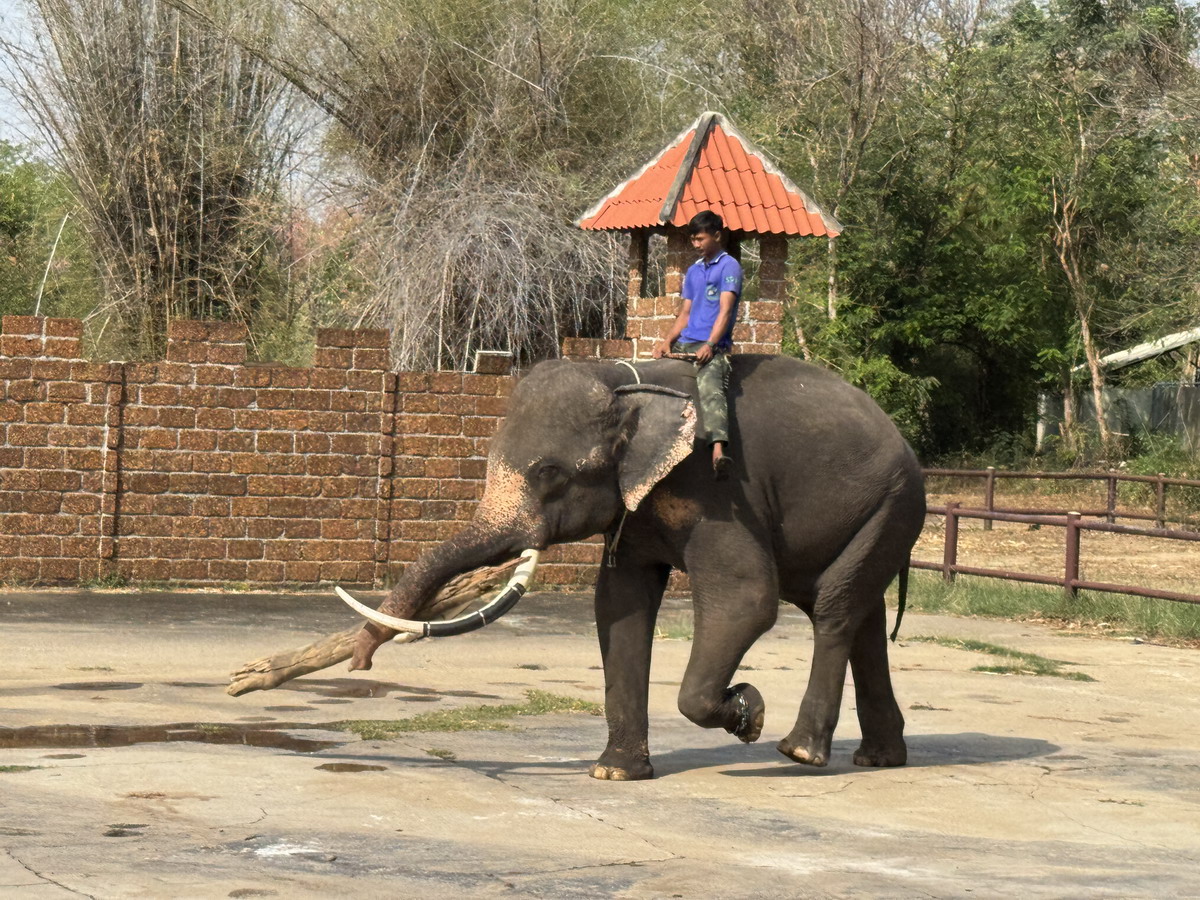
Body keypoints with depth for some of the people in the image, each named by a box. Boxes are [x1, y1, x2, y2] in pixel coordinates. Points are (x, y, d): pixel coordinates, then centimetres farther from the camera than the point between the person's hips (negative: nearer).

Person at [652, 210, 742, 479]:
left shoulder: (728, 266, 1)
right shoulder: (693, 271, 24)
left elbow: (725, 310, -10)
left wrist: (709, 345, -22)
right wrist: (668, 341, 4)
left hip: (712, 347, -9)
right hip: (684, 344, 9)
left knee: (711, 389, -32)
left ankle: (718, 452, -54)